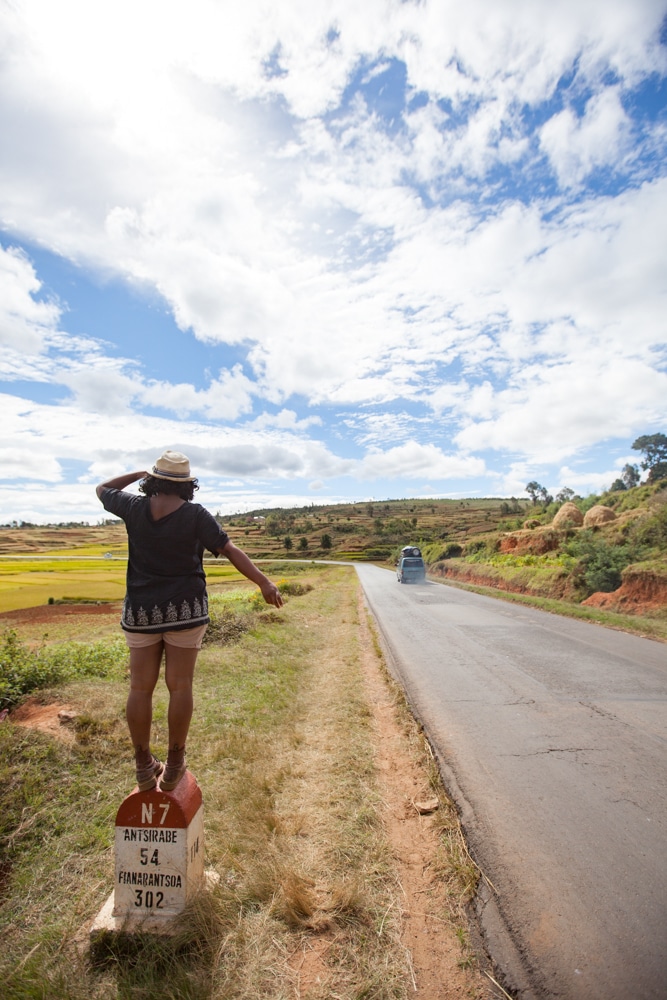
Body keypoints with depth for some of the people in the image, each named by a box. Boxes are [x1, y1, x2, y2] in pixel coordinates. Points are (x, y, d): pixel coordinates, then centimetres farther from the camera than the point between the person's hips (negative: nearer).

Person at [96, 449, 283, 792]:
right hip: (185, 609, -2)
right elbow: (231, 551, -14)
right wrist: (264, 583, -15)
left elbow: (102, 490, 20)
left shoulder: (135, 508, -2)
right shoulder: (195, 514, -8)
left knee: (141, 687, 12)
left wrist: (138, 474, 24)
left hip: (142, 609, 2)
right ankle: (174, 766, 18)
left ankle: (144, 768, 22)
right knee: (180, 686, 8)